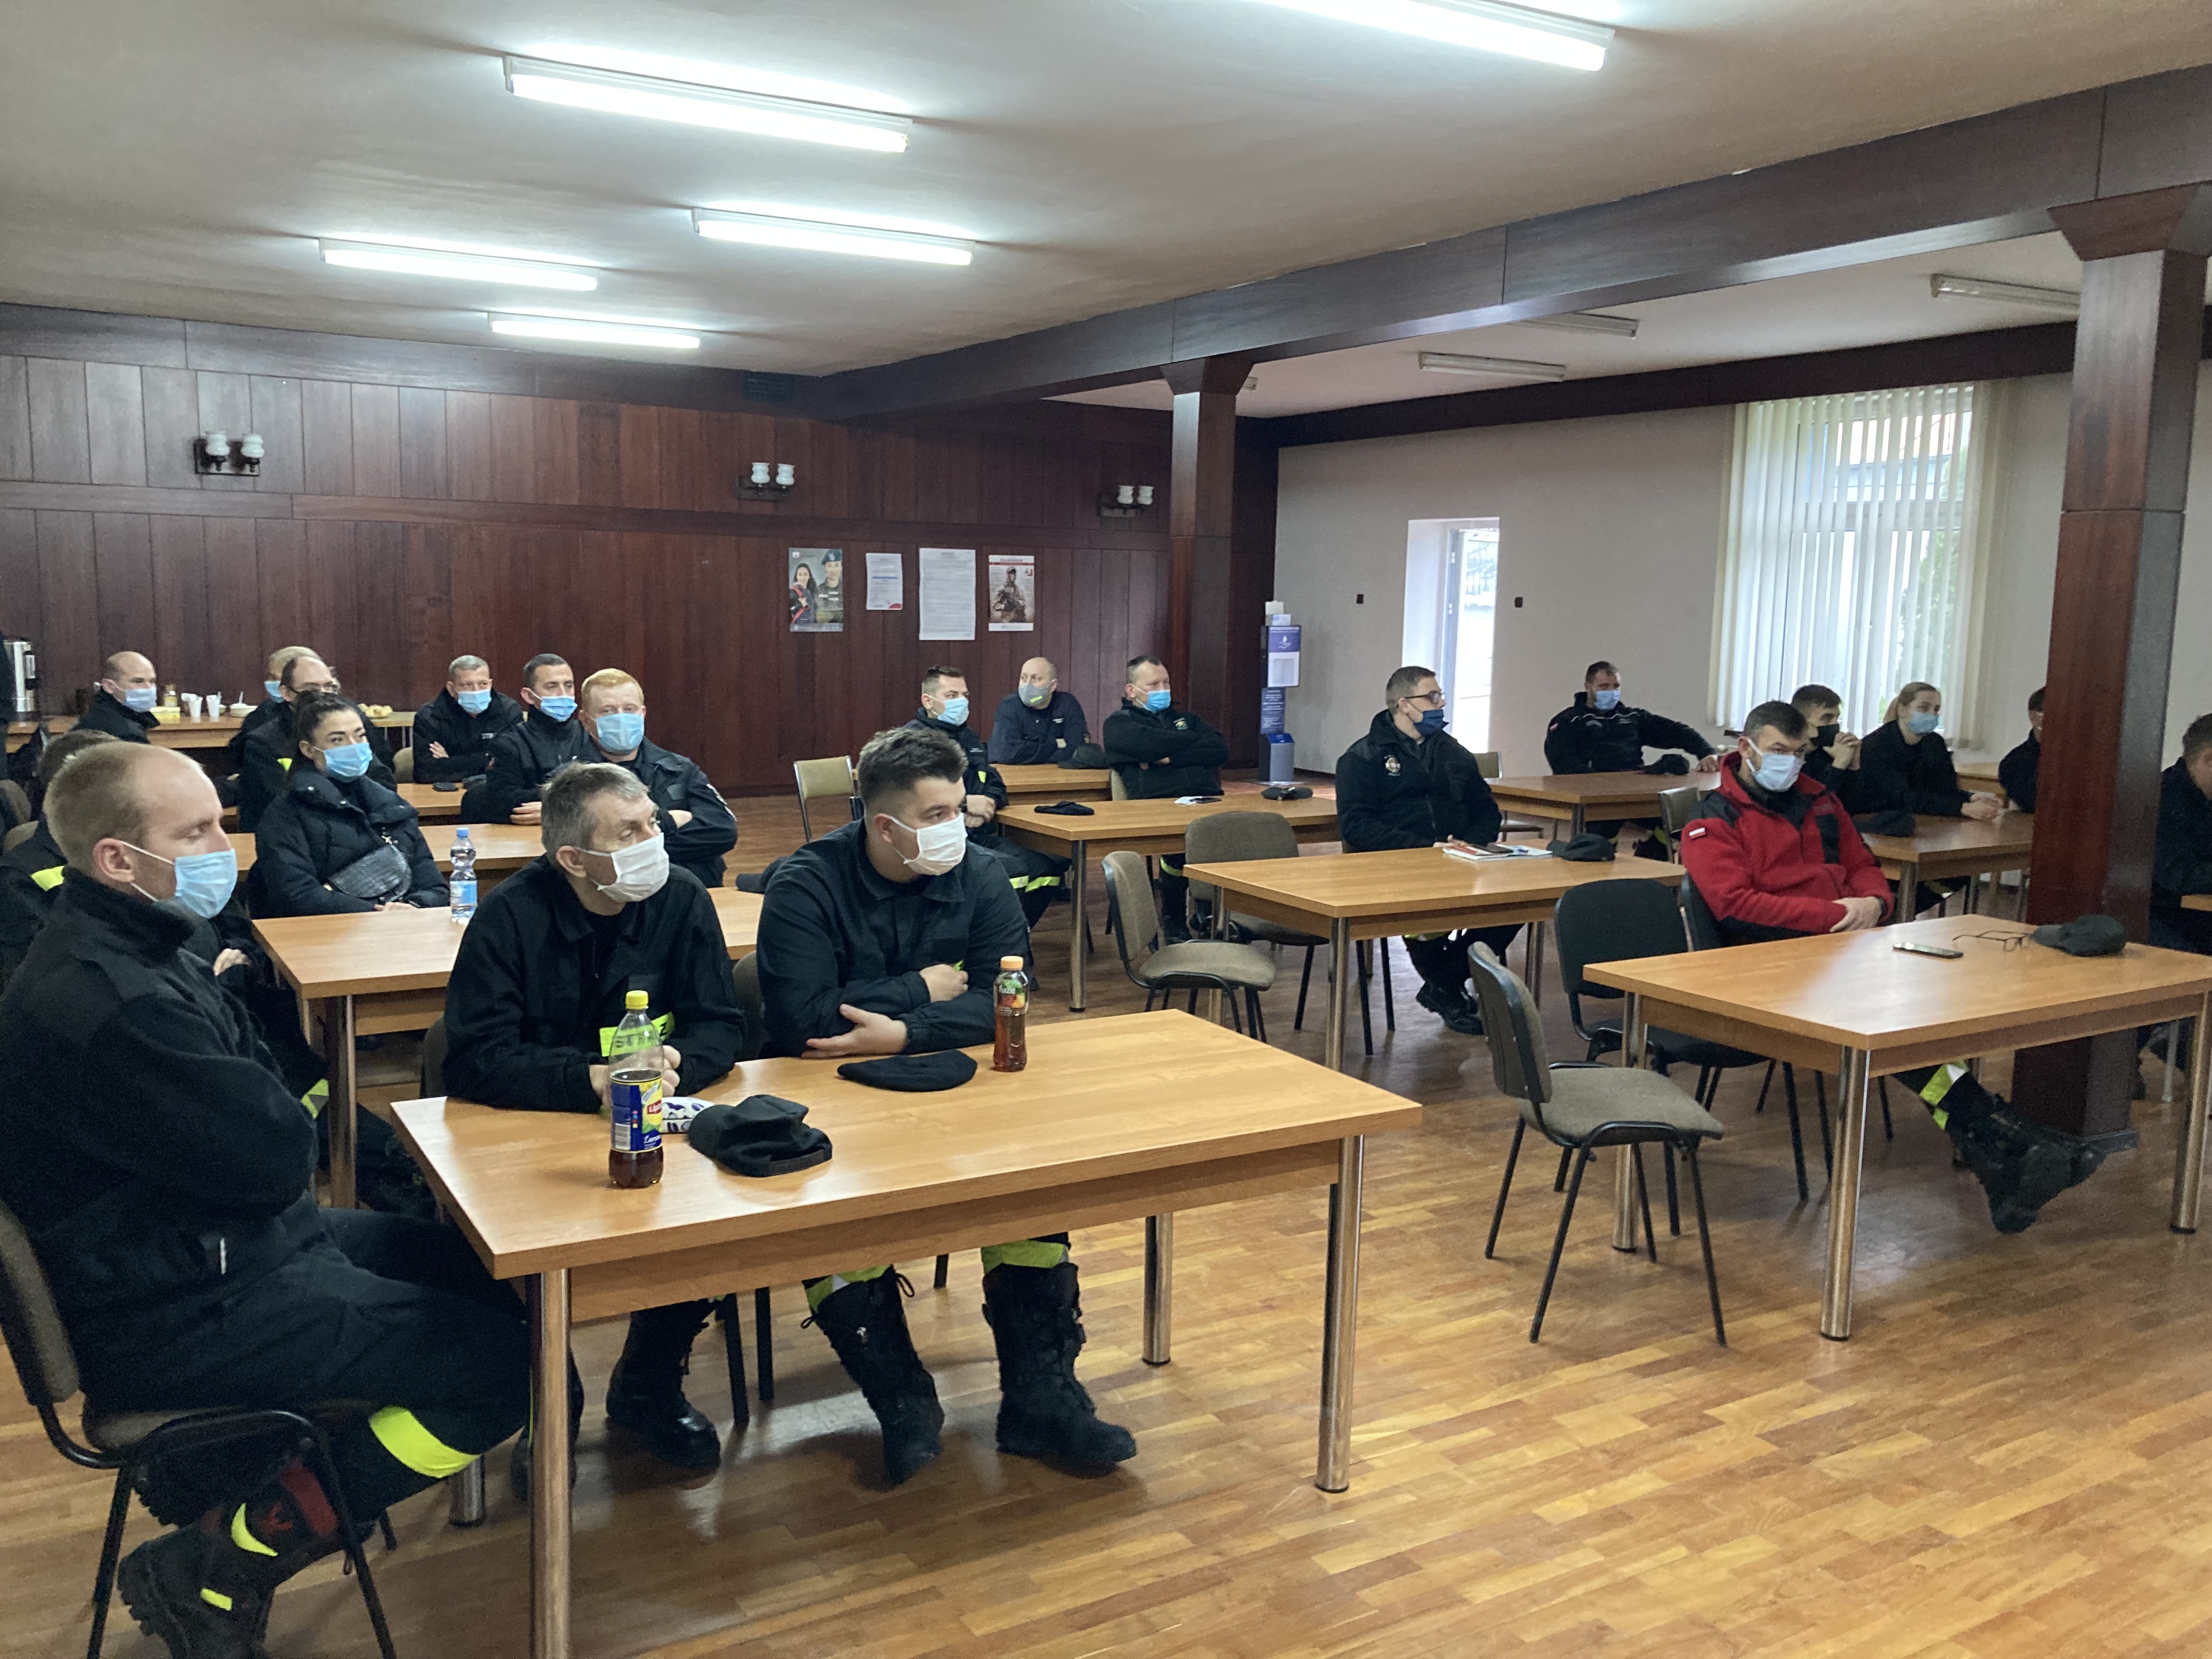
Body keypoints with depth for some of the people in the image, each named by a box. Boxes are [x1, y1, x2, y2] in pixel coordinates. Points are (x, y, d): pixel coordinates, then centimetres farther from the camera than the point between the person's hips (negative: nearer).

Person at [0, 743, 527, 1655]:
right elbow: (278, 1157, -24)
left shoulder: (123, 951, 7)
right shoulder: (110, 1007, -28)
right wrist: (284, 1123, -3)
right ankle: (217, 1568, -3)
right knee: (500, 1360, -15)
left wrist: (264, 1114, -11)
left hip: (210, 1243, 11)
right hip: (179, 1316, -11)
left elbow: (268, 1088, 10)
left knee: (485, 1268, 17)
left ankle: (215, 1462, 19)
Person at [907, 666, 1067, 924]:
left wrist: (988, 805, -2)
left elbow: (996, 784, 24)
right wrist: (964, 803, -17)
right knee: (1013, 869, -30)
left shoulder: (967, 737, 24)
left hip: (980, 836, 8)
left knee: (1049, 869, -11)